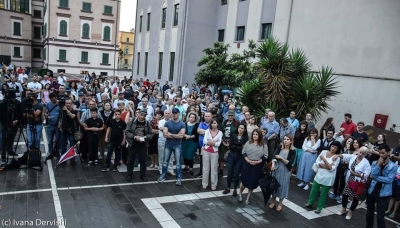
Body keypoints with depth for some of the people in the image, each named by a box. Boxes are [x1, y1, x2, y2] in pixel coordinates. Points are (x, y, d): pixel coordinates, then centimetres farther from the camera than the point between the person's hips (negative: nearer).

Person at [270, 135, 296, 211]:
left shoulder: (292, 151, -11)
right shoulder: (279, 147, -6)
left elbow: (290, 163, -16)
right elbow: (274, 156, -17)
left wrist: (281, 158, -19)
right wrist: (273, 164, -34)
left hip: (285, 171, -2)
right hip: (276, 169, 2)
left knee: (282, 185, 8)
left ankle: (280, 203, 27)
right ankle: (273, 201, 29)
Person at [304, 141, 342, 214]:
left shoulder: (337, 157, -11)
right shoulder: (324, 152, -2)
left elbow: (331, 168, -18)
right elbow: (317, 162, -4)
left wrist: (324, 159, -24)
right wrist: (326, 166, -18)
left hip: (328, 178, -3)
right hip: (319, 175, 4)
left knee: (323, 194, 8)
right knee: (314, 190, 16)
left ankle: (319, 208, 24)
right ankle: (310, 203, 36)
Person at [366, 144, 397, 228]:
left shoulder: (393, 166, -7)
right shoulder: (375, 163, 2)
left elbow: (389, 180, -17)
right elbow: (372, 175, -12)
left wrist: (375, 178, -12)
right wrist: (378, 164, -16)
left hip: (383, 193, -3)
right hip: (372, 191, 4)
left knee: (380, 216, 1)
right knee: (369, 213, 17)